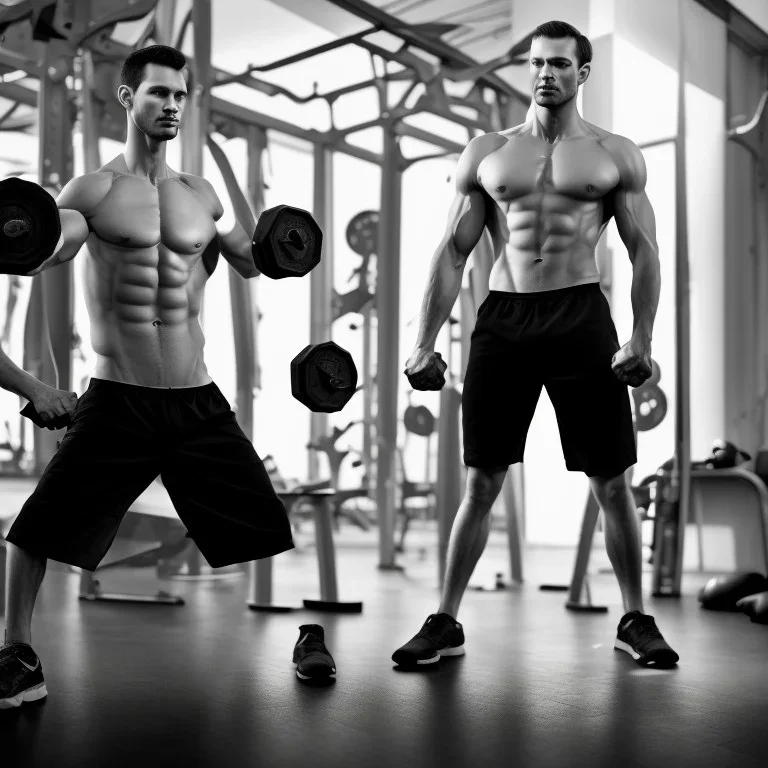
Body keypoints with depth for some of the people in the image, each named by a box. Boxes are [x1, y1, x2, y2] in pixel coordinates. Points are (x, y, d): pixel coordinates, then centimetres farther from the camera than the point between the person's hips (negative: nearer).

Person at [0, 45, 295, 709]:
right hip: (118, 399, -3)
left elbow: (250, 262, 22)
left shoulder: (201, 197, 11)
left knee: (268, 525, 4)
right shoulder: (94, 191, 0)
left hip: (198, 399, 3)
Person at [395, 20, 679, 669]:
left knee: (611, 482, 3)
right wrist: (425, 344, 0)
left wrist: (641, 339, -10)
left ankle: (636, 621, 18)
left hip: (581, 317, -1)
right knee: (481, 482, 4)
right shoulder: (486, 153, 11)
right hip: (503, 319, 1)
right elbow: (453, 253, 9)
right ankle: (446, 623, 14)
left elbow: (645, 253, 4)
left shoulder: (616, 156, 8)